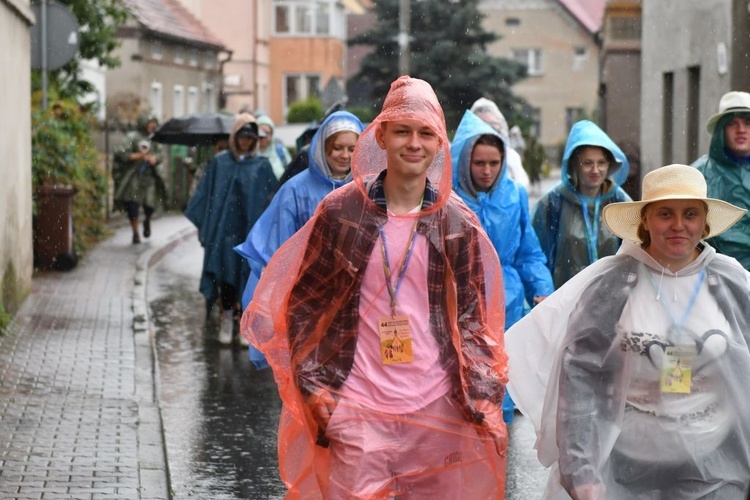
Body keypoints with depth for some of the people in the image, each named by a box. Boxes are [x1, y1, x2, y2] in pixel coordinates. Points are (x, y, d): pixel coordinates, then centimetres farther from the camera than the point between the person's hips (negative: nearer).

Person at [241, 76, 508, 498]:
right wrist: (315, 389, -4)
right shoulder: (341, 210, -1)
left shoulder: (458, 223, 4)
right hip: (356, 411, -2)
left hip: (437, 411, 2)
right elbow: (302, 307, 5)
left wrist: (484, 400, -3)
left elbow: (472, 319, 8)